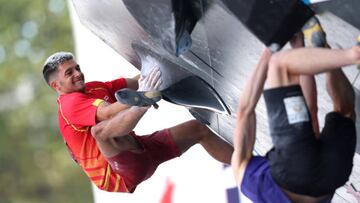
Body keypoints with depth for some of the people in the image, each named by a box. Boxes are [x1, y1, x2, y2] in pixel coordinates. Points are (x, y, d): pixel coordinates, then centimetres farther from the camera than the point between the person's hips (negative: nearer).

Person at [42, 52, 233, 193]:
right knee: (101, 130, -39)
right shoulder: (70, 103, -13)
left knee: (197, 129, 11)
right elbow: (110, 113, -31)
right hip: (123, 173, -9)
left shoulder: (94, 88, 14)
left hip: (137, 148, 9)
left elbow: (132, 82, 6)